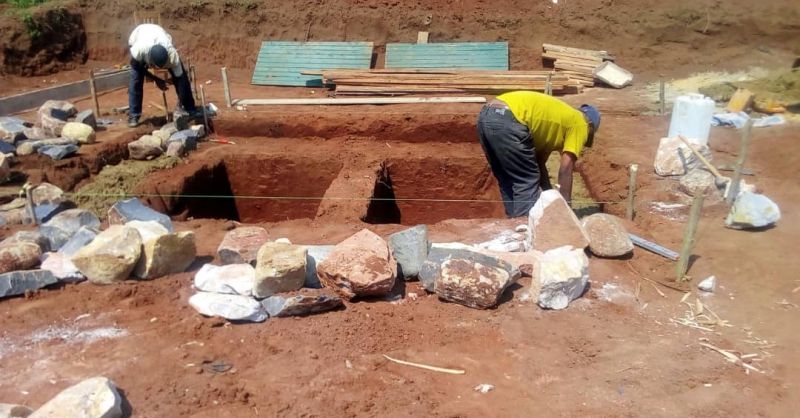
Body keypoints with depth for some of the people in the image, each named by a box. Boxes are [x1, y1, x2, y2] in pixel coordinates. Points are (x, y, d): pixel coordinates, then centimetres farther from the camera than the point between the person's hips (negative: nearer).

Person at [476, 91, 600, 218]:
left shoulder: (558, 116, 34)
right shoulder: (579, 123, 12)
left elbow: (539, 162, 33)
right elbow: (566, 168, 5)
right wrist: (566, 204, 11)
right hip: (507, 121, -9)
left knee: (508, 182, 20)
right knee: (527, 182, 3)